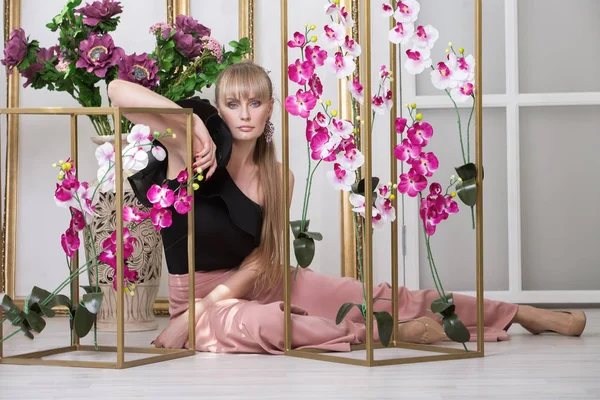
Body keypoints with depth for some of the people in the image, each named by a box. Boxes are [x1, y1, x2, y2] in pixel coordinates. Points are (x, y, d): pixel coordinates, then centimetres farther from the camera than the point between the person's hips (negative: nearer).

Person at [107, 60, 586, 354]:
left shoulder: (277, 175, -3)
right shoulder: (192, 149, -15)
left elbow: (262, 257, -5)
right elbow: (118, 91, -25)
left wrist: (196, 313, -17)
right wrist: (193, 124, -30)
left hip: (256, 283, 4)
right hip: (200, 296, -4)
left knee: (373, 295, -6)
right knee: (261, 325, -40)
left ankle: (522, 313, -1)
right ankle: (395, 332, -31)